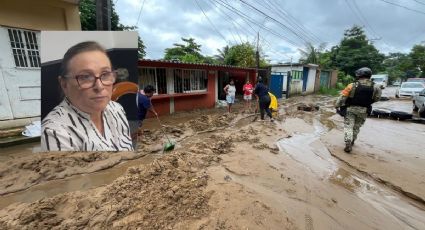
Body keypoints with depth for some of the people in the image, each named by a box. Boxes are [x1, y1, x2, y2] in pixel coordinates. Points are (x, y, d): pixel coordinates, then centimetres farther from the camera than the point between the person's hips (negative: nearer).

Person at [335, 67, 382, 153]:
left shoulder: (352, 85, -13)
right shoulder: (375, 87, -3)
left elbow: (343, 96, -12)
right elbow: (377, 98, 8)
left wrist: (337, 105, -2)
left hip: (351, 108, -3)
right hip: (363, 110, 3)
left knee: (348, 126, 0)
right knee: (357, 127, 19)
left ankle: (348, 144, -10)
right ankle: (352, 141, 35)